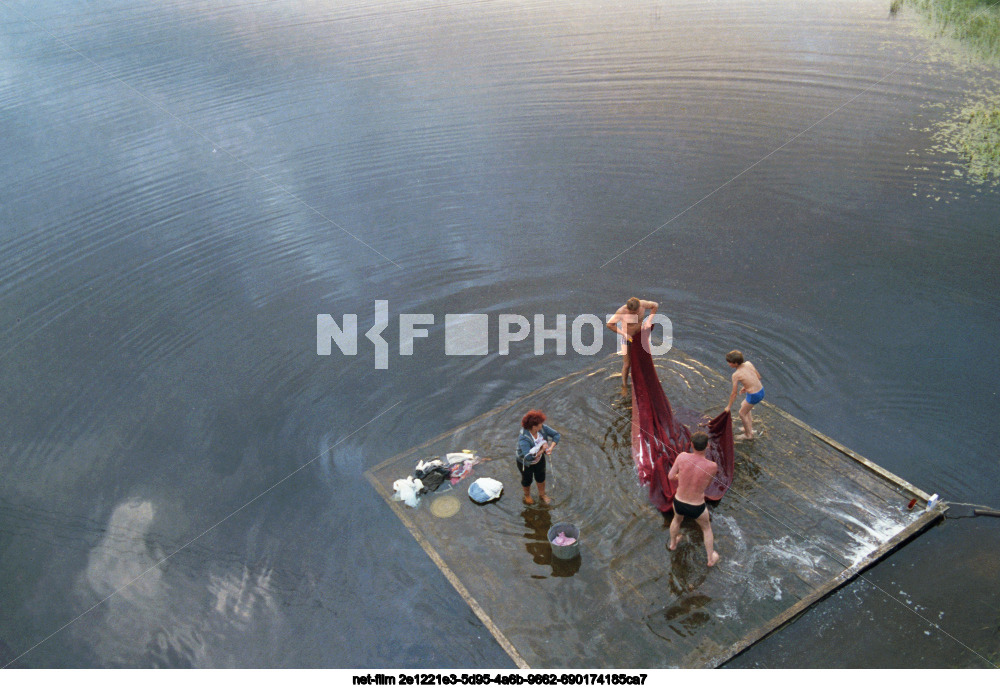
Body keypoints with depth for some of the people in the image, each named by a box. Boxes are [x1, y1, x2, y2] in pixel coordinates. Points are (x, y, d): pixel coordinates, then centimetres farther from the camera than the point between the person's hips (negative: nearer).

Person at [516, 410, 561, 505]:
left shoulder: (542, 428, -25)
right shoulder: (523, 438, -43)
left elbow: (556, 434, -14)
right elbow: (529, 457, -50)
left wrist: (551, 448, -29)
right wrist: (542, 450, -38)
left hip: (539, 459, 5)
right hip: (526, 463, -5)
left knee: (541, 477, 25)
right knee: (527, 480, 23)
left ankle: (542, 495, 54)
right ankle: (527, 495, 55)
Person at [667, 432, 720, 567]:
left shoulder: (682, 457, -23)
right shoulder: (712, 466, -25)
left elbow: (671, 476, -9)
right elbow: (708, 484, -4)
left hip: (678, 503, 2)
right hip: (697, 508, -2)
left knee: (677, 519, 38)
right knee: (707, 528, 31)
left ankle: (673, 543, 63)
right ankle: (711, 558, 47)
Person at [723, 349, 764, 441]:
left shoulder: (736, 375, -18)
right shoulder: (748, 364, -2)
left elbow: (734, 394, -12)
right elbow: (758, 376, 10)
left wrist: (728, 407, 0)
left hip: (753, 395, -8)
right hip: (761, 391, 8)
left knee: (742, 413, 17)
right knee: (744, 406, 31)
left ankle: (748, 435, 31)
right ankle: (750, 427, 43)